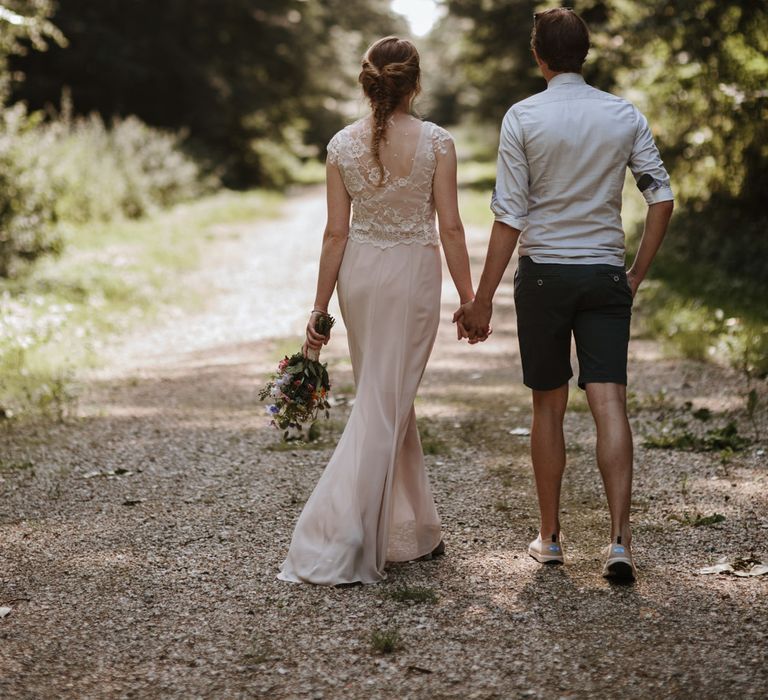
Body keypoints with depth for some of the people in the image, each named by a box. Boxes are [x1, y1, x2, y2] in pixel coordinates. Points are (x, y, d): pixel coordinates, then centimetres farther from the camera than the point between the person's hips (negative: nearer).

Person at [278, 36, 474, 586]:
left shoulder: (343, 144, -1)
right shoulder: (436, 142, -9)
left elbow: (337, 232, -1)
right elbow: (450, 227, -9)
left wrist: (320, 307, 5)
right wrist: (468, 297, -1)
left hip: (358, 273, 4)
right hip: (414, 272, -4)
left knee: (391, 397, 17)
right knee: (384, 405, -1)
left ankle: (413, 530, 27)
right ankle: (336, 542, -8)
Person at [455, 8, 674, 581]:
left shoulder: (523, 118, -5)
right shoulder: (626, 116, 3)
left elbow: (509, 216, -9)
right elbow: (662, 197, 0)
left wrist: (482, 299, -5)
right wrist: (638, 273, 9)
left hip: (543, 274, -1)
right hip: (605, 275, 1)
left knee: (548, 407, 10)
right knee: (610, 405, -3)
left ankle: (550, 538, 19)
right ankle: (620, 539, -13)